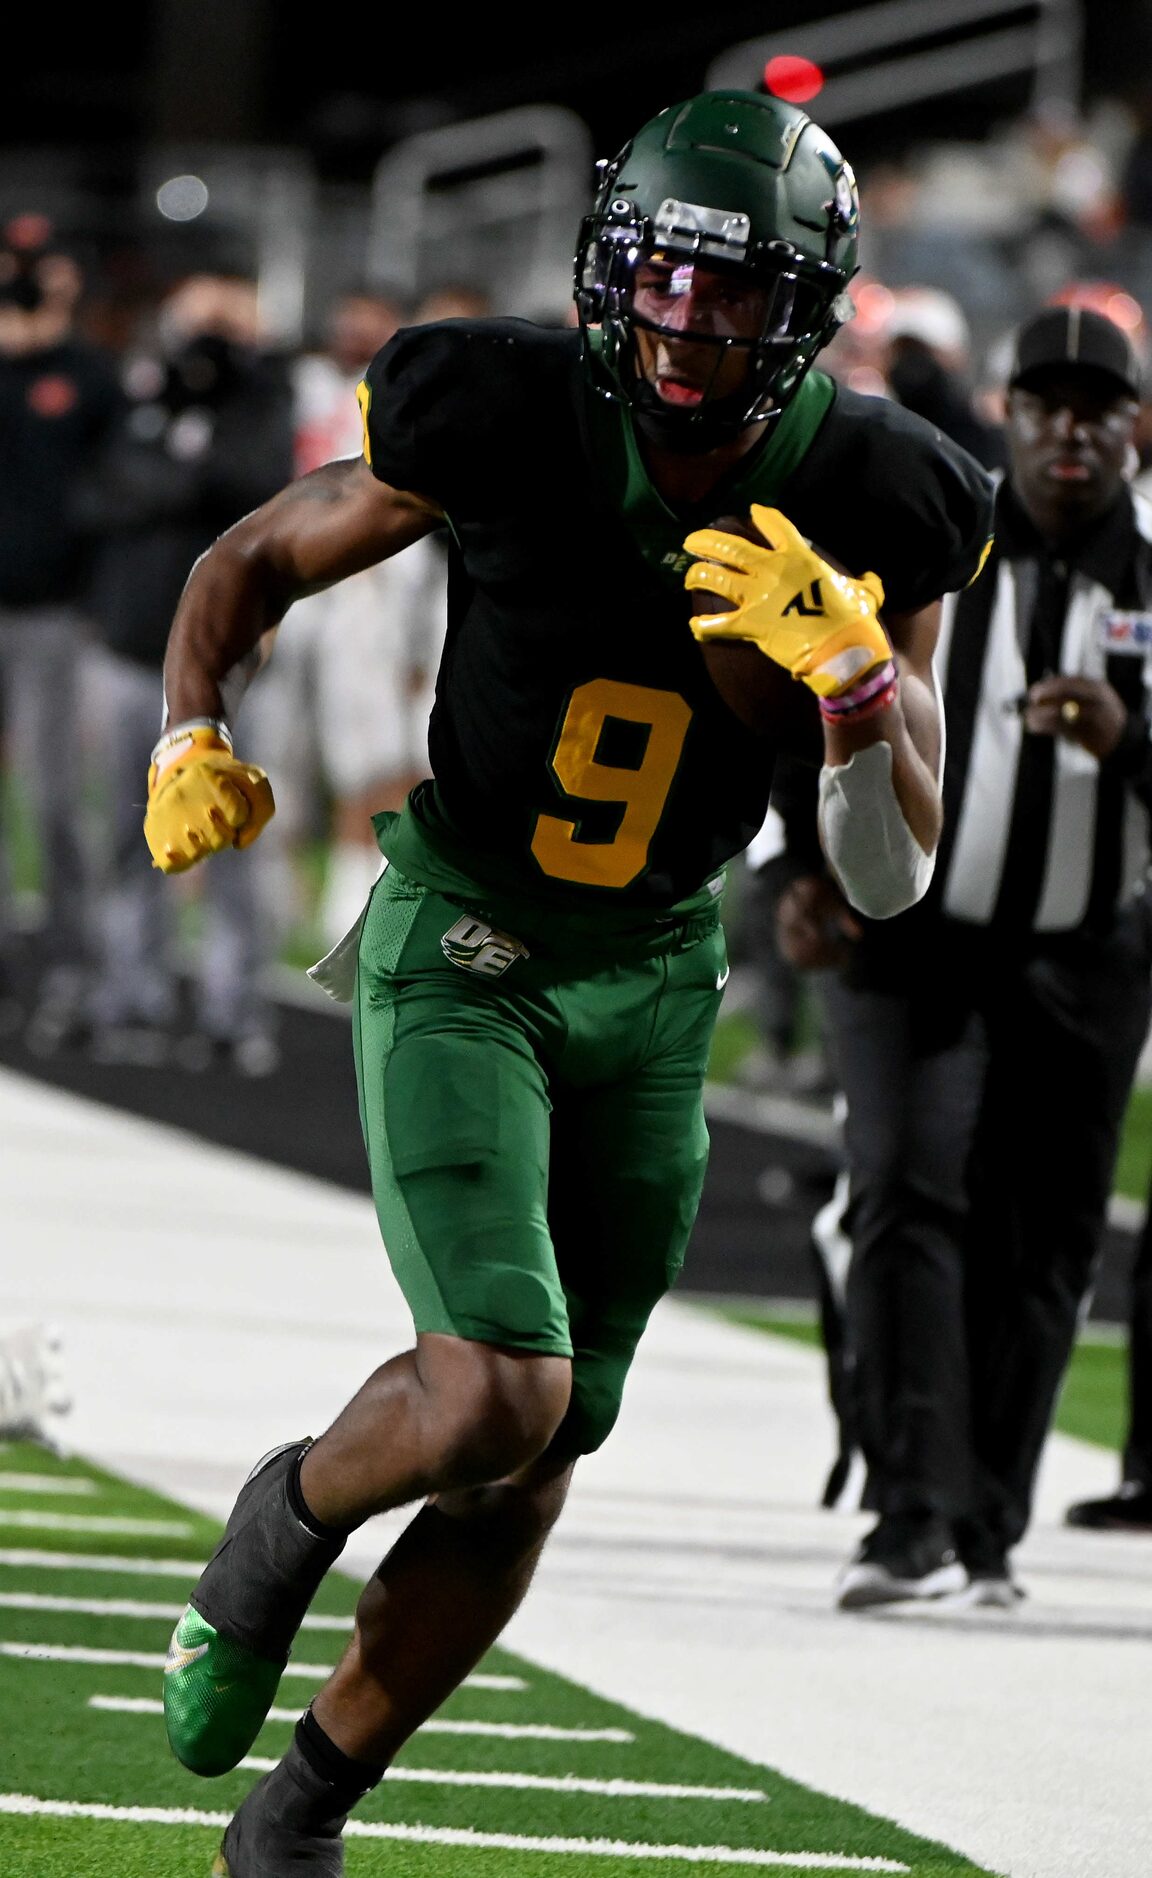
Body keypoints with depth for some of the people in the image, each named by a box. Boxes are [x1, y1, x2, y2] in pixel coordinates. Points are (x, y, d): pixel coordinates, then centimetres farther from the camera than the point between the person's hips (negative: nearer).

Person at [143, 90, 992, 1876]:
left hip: (654, 986, 4)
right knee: (495, 1397, -23)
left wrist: (848, 664, -26)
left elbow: (893, 876, -10)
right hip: (460, 946, -4)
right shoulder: (509, 422, -18)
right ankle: (289, 1517, 12)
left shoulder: (867, 505, -11)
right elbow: (257, 558, 1)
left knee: (534, 1468, 6)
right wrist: (193, 741, -16)